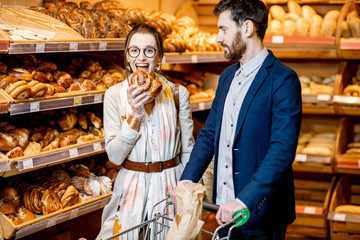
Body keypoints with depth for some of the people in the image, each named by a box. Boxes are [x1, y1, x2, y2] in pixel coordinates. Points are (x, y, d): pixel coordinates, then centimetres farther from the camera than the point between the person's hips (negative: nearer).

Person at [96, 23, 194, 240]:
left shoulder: (178, 93, -3)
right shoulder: (115, 95, -4)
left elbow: (187, 151, 4)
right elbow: (115, 155, -9)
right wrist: (135, 114, -19)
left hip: (169, 187, 0)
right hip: (131, 187, 0)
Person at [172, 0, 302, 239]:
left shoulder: (283, 80, -14)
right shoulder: (228, 76, 12)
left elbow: (283, 148, -23)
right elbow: (209, 133, 13)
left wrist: (244, 201, -30)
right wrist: (186, 183, -1)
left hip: (260, 213, -7)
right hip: (225, 208, 7)